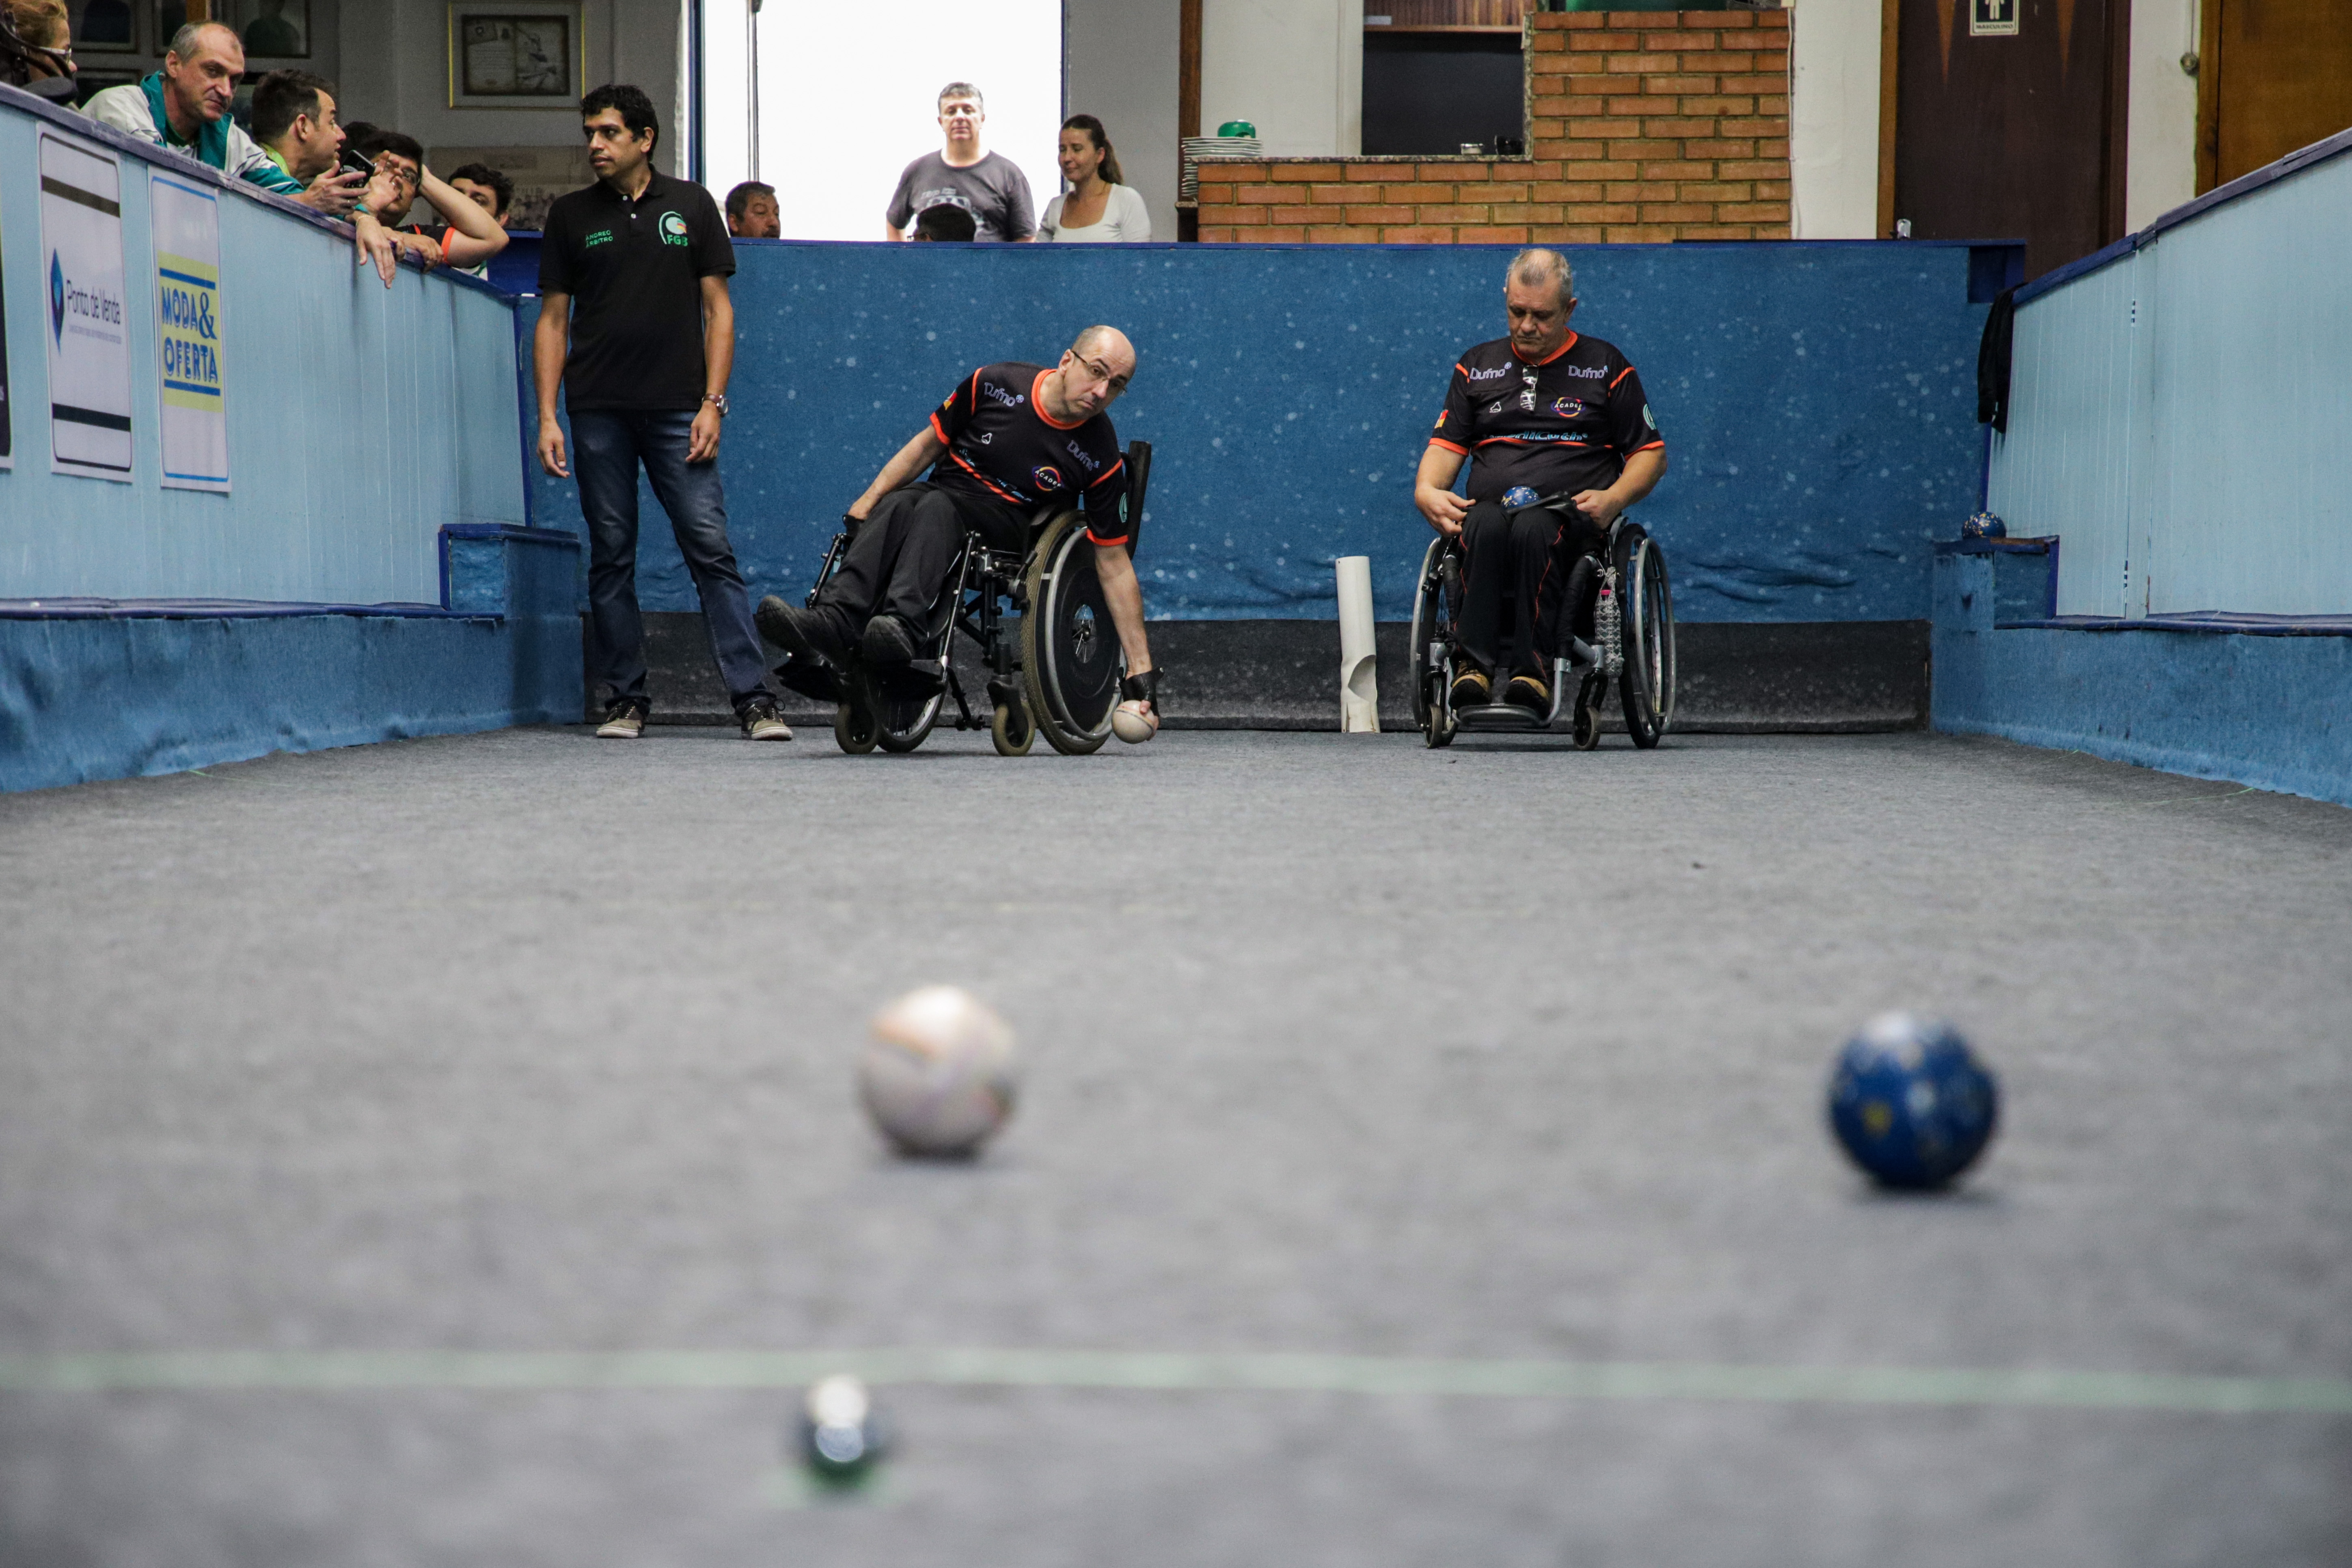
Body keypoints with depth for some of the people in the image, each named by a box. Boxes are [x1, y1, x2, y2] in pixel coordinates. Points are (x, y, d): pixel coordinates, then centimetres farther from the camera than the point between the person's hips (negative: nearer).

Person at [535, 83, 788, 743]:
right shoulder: (571, 215, 10)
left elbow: (717, 309, 7)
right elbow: (553, 320, 10)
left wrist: (713, 402, -3)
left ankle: (753, 696, -8)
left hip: (677, 410, -2)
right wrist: (547, 417, 1)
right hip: (599, 414, 2)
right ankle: (626, 700, 11)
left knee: (711, 546, -7)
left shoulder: (690, 206, 8)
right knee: (611, 557, 3)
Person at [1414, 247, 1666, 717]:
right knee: (1485, 525, -37)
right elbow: (1446, 445, 15)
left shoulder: (1605, 366, 14)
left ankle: (1533, 669, -43)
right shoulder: (1477, 366, 22)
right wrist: (1427, 490, -8)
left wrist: (1614, 498, -8)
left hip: (1571, 517, -2)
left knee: (1534, 529, -39)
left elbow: (1651, 454, 12)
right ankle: (1474, 663, -44)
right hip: (1489, 507, 2)